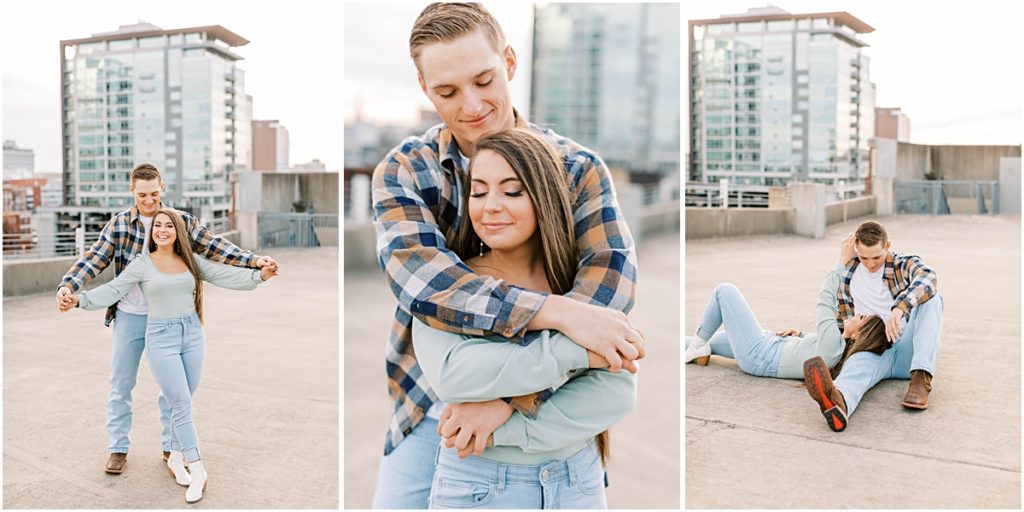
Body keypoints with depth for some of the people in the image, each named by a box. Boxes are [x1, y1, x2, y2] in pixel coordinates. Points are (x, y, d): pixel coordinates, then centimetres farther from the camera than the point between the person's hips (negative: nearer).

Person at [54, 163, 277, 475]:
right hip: (129, 317, 0)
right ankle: (118, 448, 24)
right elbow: (94, 259, -10)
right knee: (120, 385, 9)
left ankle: (171, 446, 24)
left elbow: (214, 247, -10)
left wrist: (254, 261, -22)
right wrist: (67, 286, -26)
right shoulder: (118, 225, -4)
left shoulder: (181, 221, -5)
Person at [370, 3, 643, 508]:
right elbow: (419, 279, -22)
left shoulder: (577, 167, -6)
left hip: (544, 410, 0)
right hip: (431, 410, 1)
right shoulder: (402, 171, -5)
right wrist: (558, 311, -33)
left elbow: (612, 278, -20)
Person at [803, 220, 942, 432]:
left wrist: (899, 308, -43)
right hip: (872, 349, 1)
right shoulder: (848, 270, 10)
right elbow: (842, 315, 23)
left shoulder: (905, 264, -1)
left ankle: (921, 380, -37)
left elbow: (928, 278, -26)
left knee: (930, 296, -26)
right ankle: (838, 402, -75)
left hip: (908, 350, -1)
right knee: (857, 365, -37)